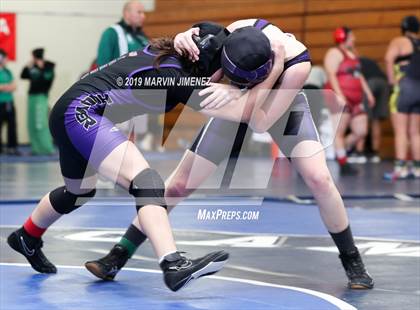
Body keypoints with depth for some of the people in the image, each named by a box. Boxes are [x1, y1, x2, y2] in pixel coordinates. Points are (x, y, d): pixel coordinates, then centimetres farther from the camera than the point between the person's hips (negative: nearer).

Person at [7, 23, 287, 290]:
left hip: (70, 114, 11)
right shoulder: (177, 78, -18)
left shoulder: (161, 52, 5)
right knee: (146, 182, -25)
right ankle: (174, 266, -41)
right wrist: (276, 70, -20)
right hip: (81, 111, -11)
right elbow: (240, 111, -21)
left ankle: (26, 238, 56)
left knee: (79, 192, 32)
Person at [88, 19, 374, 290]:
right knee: (180, 184, -4)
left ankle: (352, 261, -2)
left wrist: (236, 94, -53)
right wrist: (186, 40, -34)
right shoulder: (240, 32, -33)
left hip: (282, 105, -2)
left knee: (319, 178, -23)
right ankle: (118, 257, 5)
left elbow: (262, 123, -36)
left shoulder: (297, 63, -41)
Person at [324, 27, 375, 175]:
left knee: (361, 131, 5)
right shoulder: (335, 53, -6)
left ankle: (339, 152, 21)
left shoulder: (352, 53, 21)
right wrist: (339, 95, -24)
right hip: (340, 98, -9)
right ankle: (343, 165, -6)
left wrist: (368, 93, 19)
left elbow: (359, 75, 25)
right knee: (339, 132, -6)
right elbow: (331, 75, -15)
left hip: (355, 99, 9)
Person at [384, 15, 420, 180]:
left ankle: (400, 168, -11)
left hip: (404, 87, -5)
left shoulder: (399, 41, 0)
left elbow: (389, 58, -17)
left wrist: (392, 81, -13)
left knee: (401, 131, -5)